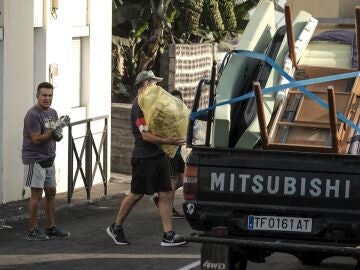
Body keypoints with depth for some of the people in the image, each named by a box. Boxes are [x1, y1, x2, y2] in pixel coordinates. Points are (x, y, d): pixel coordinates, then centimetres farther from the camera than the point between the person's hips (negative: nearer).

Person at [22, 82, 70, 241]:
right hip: (35, 160, -8)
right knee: (36, 194, -7)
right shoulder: (33, 114, -15)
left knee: (51, 192, 10)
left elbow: (57, 138, 13)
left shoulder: (52, 113, 11)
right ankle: (32, 231, -2)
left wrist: (59, 133, -10)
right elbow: (37, 139, -20)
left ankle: (51, 228, 18)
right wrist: (55, 128, -23)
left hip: (48, 160, 8)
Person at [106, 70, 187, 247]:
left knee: (165, 195, 2)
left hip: (159, 155, 9)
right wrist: (167, 141, -28)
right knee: (136, 194, 0)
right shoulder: (139, 105, -13)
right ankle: (116, 228, 16)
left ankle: (168, 236, 0)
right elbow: (146, 135, -20)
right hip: (144, 157, -9)